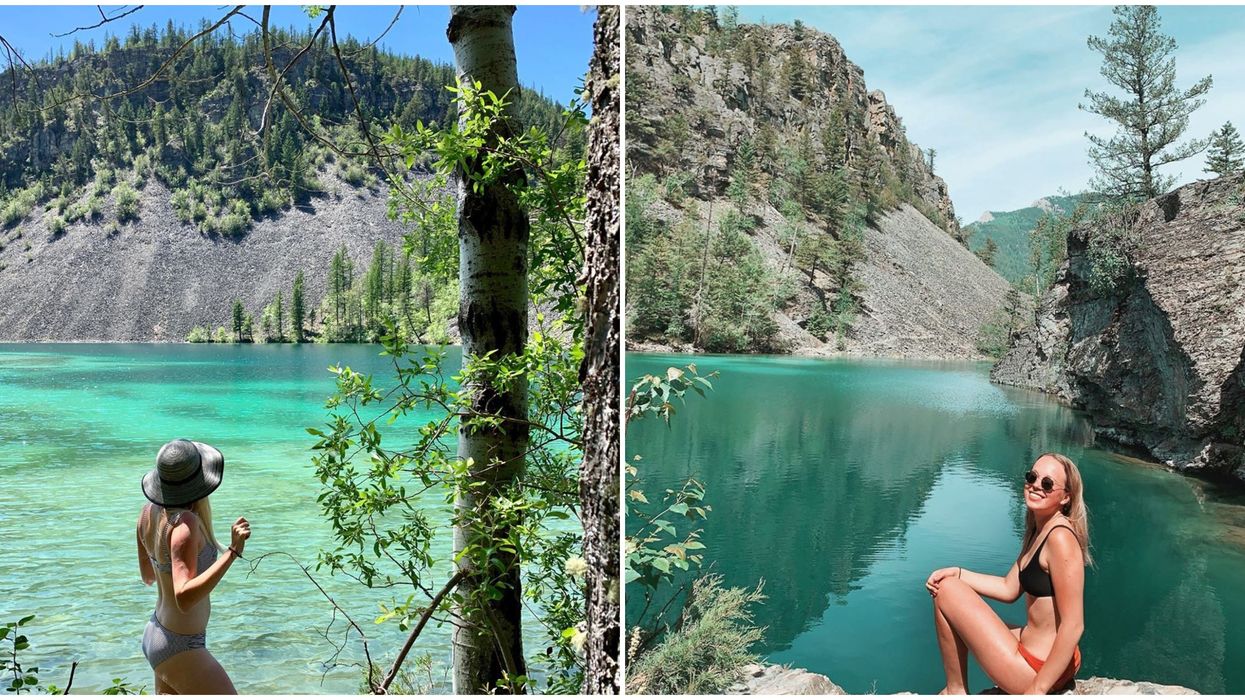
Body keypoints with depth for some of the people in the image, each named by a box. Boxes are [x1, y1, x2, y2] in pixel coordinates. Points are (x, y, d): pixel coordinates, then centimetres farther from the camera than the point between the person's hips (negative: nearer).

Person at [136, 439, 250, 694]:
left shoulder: (149, 511, -3)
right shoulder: (185, 523, -27)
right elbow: (185, 599, -35)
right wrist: (233, 551, -39)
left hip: (155, 634, 9)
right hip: (180, 651, -9)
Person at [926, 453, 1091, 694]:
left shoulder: (1060, 537, -21)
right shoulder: (1038, 532, 8)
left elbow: (1074, 625, -23)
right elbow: (1009, 588, 14)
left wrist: (1038, 689, -20)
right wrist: (958, 573, 1)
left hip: (1037, 669, -10)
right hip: (1038, 651, 10)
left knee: (947, 591, -8)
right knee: (948, 583, 21)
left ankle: (955, 691, 6)